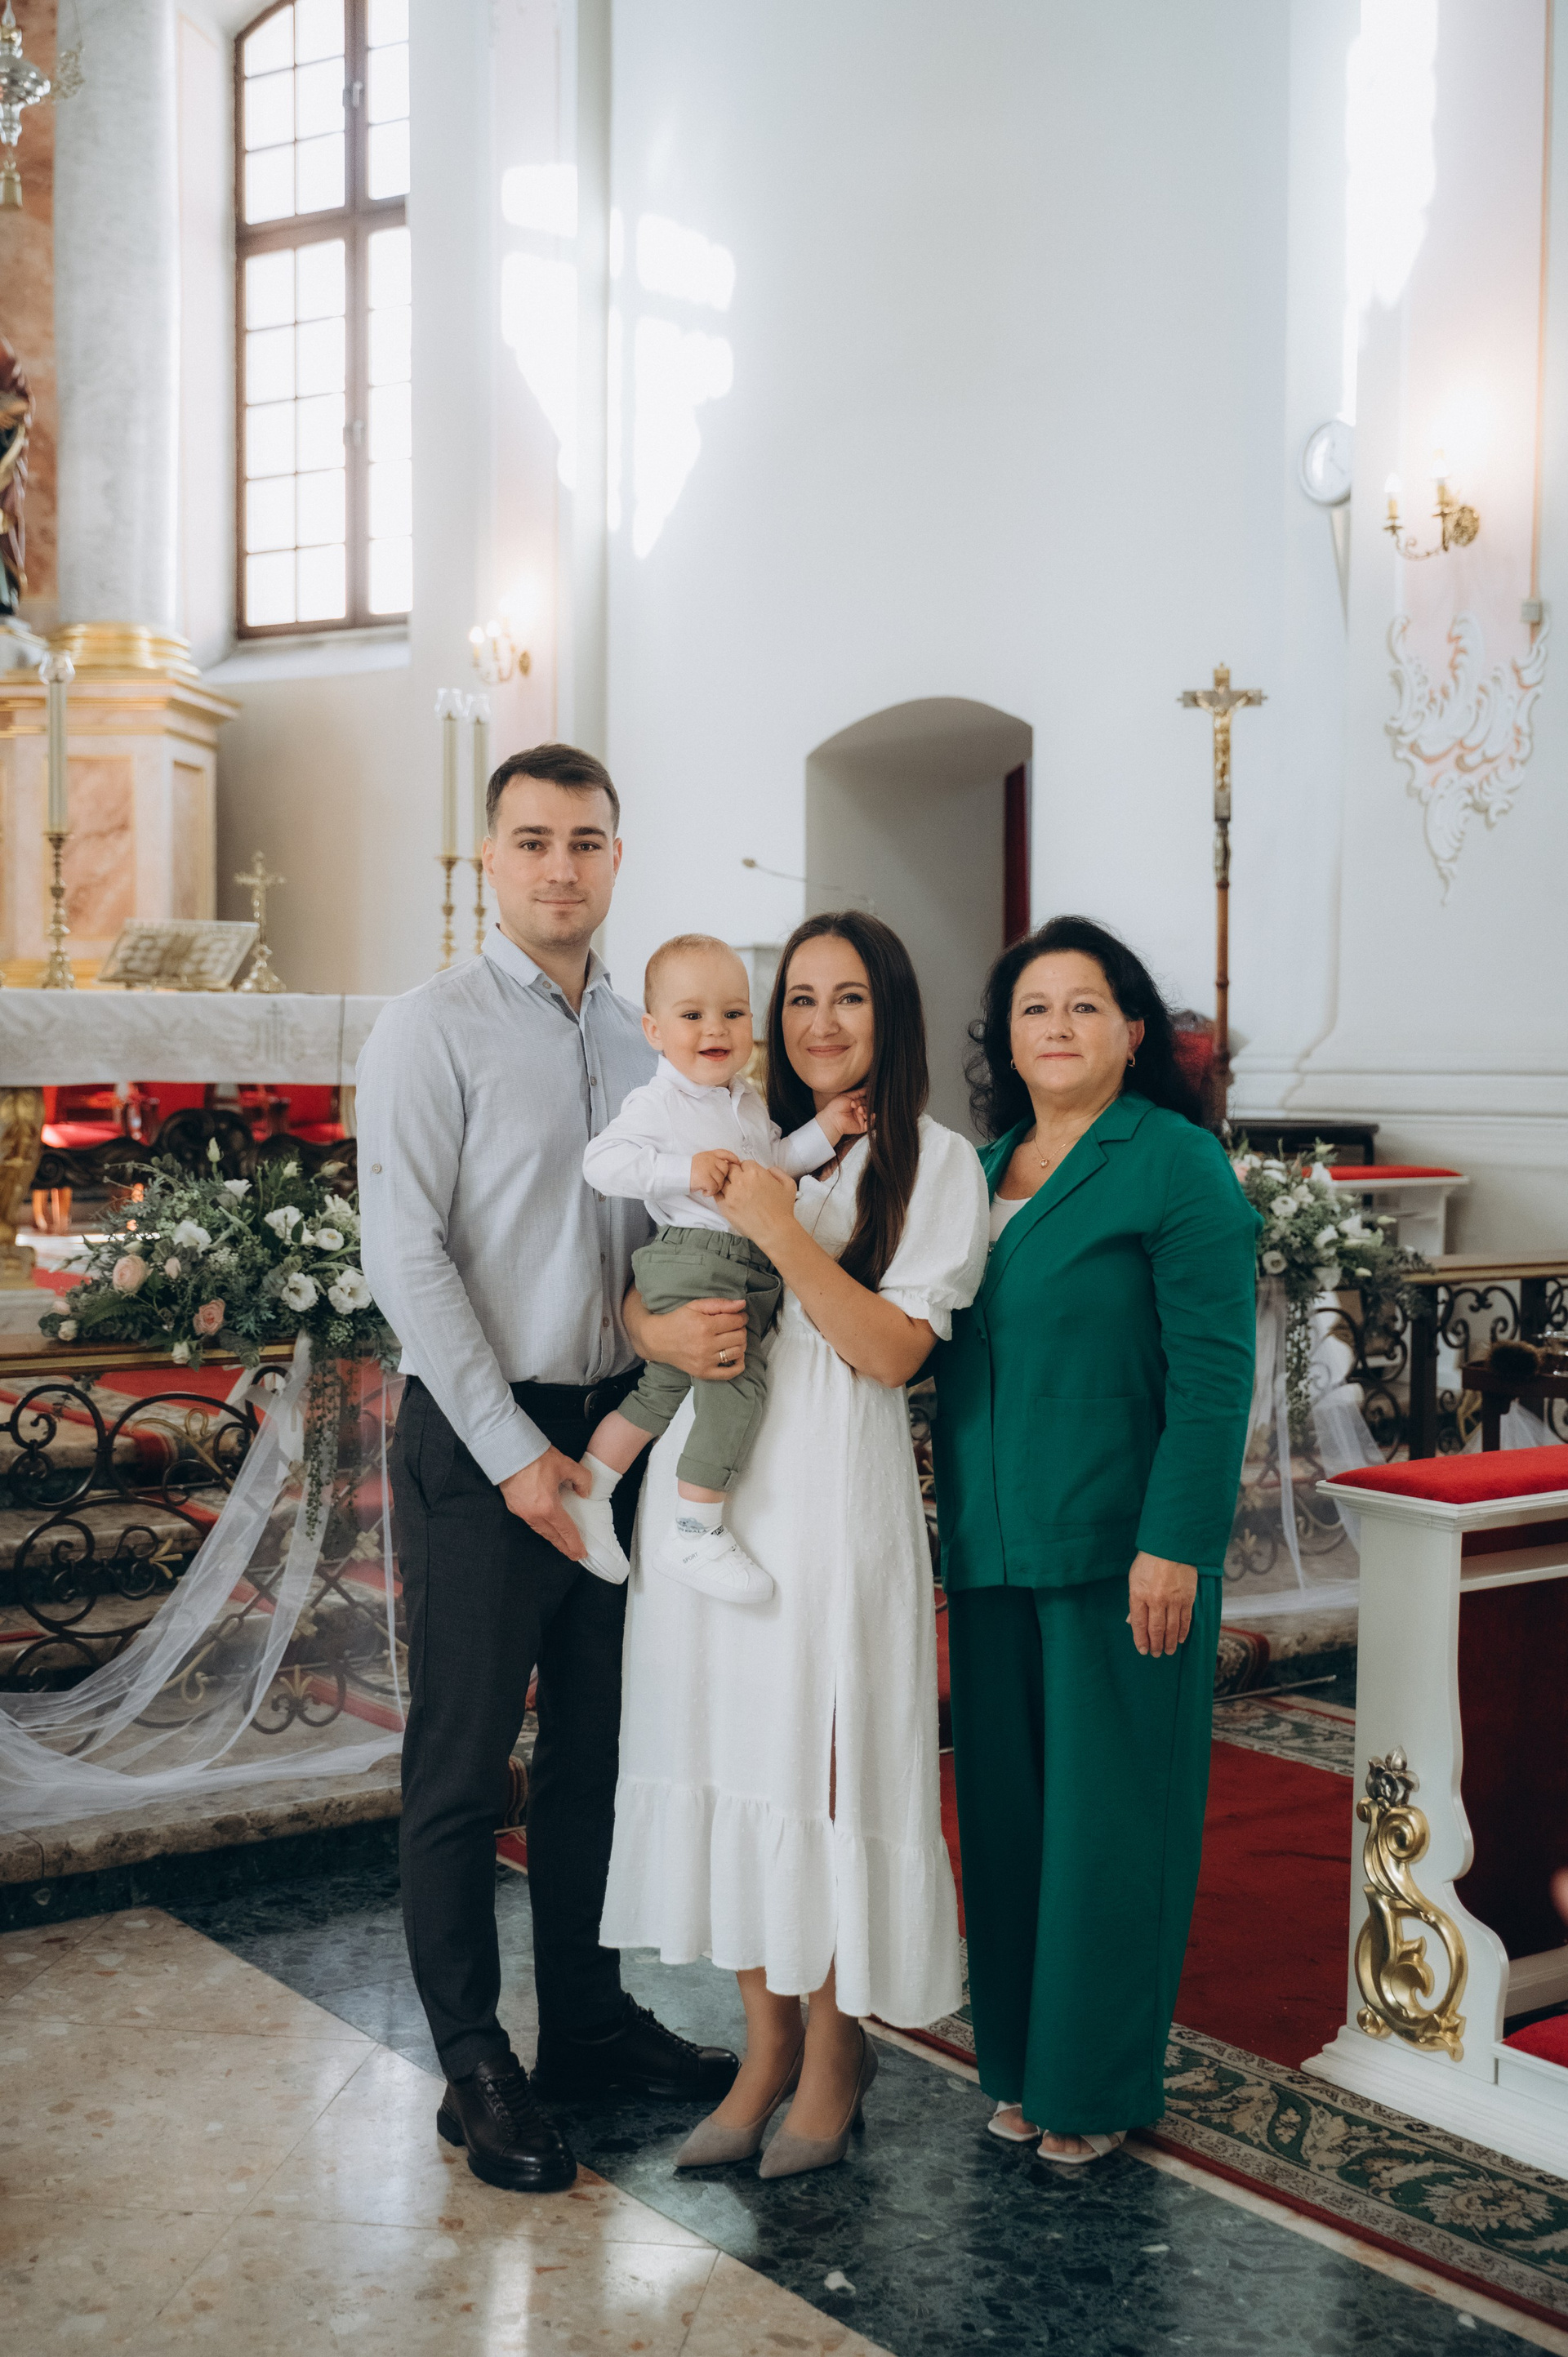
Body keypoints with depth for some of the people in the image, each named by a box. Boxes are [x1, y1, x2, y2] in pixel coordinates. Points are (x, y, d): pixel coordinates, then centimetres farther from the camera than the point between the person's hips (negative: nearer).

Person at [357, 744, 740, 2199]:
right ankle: (474, 2066, 15)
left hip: (618, 1429, 6)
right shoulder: (432, 1030, -7)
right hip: (480, 1438, -5)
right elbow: (406, 1259, -12)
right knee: (462, 1760, 2)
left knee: (598, 1747, 14)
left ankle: (587, 2020, 29)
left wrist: (694, 1319, -10)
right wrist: (516, 1453, -14)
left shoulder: (644, 1042, 10)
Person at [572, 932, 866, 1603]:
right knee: (738, 1377, -18)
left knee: (665, 1388, 14)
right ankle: (696, 1534, -11)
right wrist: (684, 1169, -26)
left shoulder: (749, 1103, 18)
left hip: (750, 1265, 9)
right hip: (692, 1257, -9)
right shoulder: (658, 1104, -7)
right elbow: (602, 1161, -15)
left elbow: (770, 1163, 27)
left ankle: (586, 1492, 26)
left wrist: (821, 1131, 14)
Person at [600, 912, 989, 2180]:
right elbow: (639, 1292, 14)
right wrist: (664, 1328, -10)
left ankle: (834, 2052, 18)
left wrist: (785, 1235, -19)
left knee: (821, 1770, -1)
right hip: (708, 1490, 5)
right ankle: (766, 2043, 23)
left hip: (831, 1494, -4)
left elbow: (894, 1350, -9)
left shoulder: (936, 1164, 0)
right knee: (730, 1758, 9)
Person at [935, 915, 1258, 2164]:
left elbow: (1214, 1372, -13)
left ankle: (1099, 2083, 18)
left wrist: (1175, 1545, -17)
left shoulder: (1175, 1163, -7)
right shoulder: (979, 1171, 13)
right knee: (1006, 1805, 12)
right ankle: (1019, 2062, 26)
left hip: (1118, 1546, -6)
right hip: (995, 1547, 6)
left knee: (1108, 1811, 3)